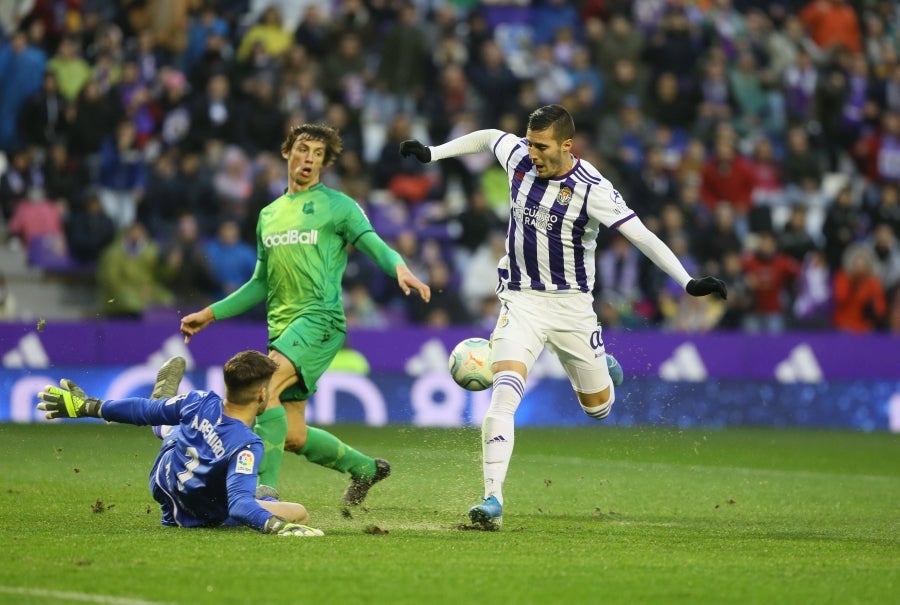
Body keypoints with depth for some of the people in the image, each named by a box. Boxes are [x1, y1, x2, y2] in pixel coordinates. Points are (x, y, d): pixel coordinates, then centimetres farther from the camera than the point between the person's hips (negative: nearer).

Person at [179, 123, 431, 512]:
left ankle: (263, 489, -33)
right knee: (293, 436, 3)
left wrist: (399, 267, -30)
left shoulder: (337, 206, 4)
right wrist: (210, 314, 23)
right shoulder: (269, 215, 21)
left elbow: (376, 246, -7)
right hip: (282, 327, 7)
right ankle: (365, 468, 26)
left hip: (320, 318, -7)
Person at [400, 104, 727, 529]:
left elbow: (641, 236, -23)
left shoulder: (591, 189, -18)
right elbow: (486, 138, 18)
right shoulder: (518, 156, -5)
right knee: (504, 393, -20)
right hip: (520, 301, 2)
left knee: (598, 407, 12)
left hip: (571, 306, -2)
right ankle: (493, 499, -22)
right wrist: (433, 153, 25)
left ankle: (597, 367, 50)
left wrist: (688, 282, -32)